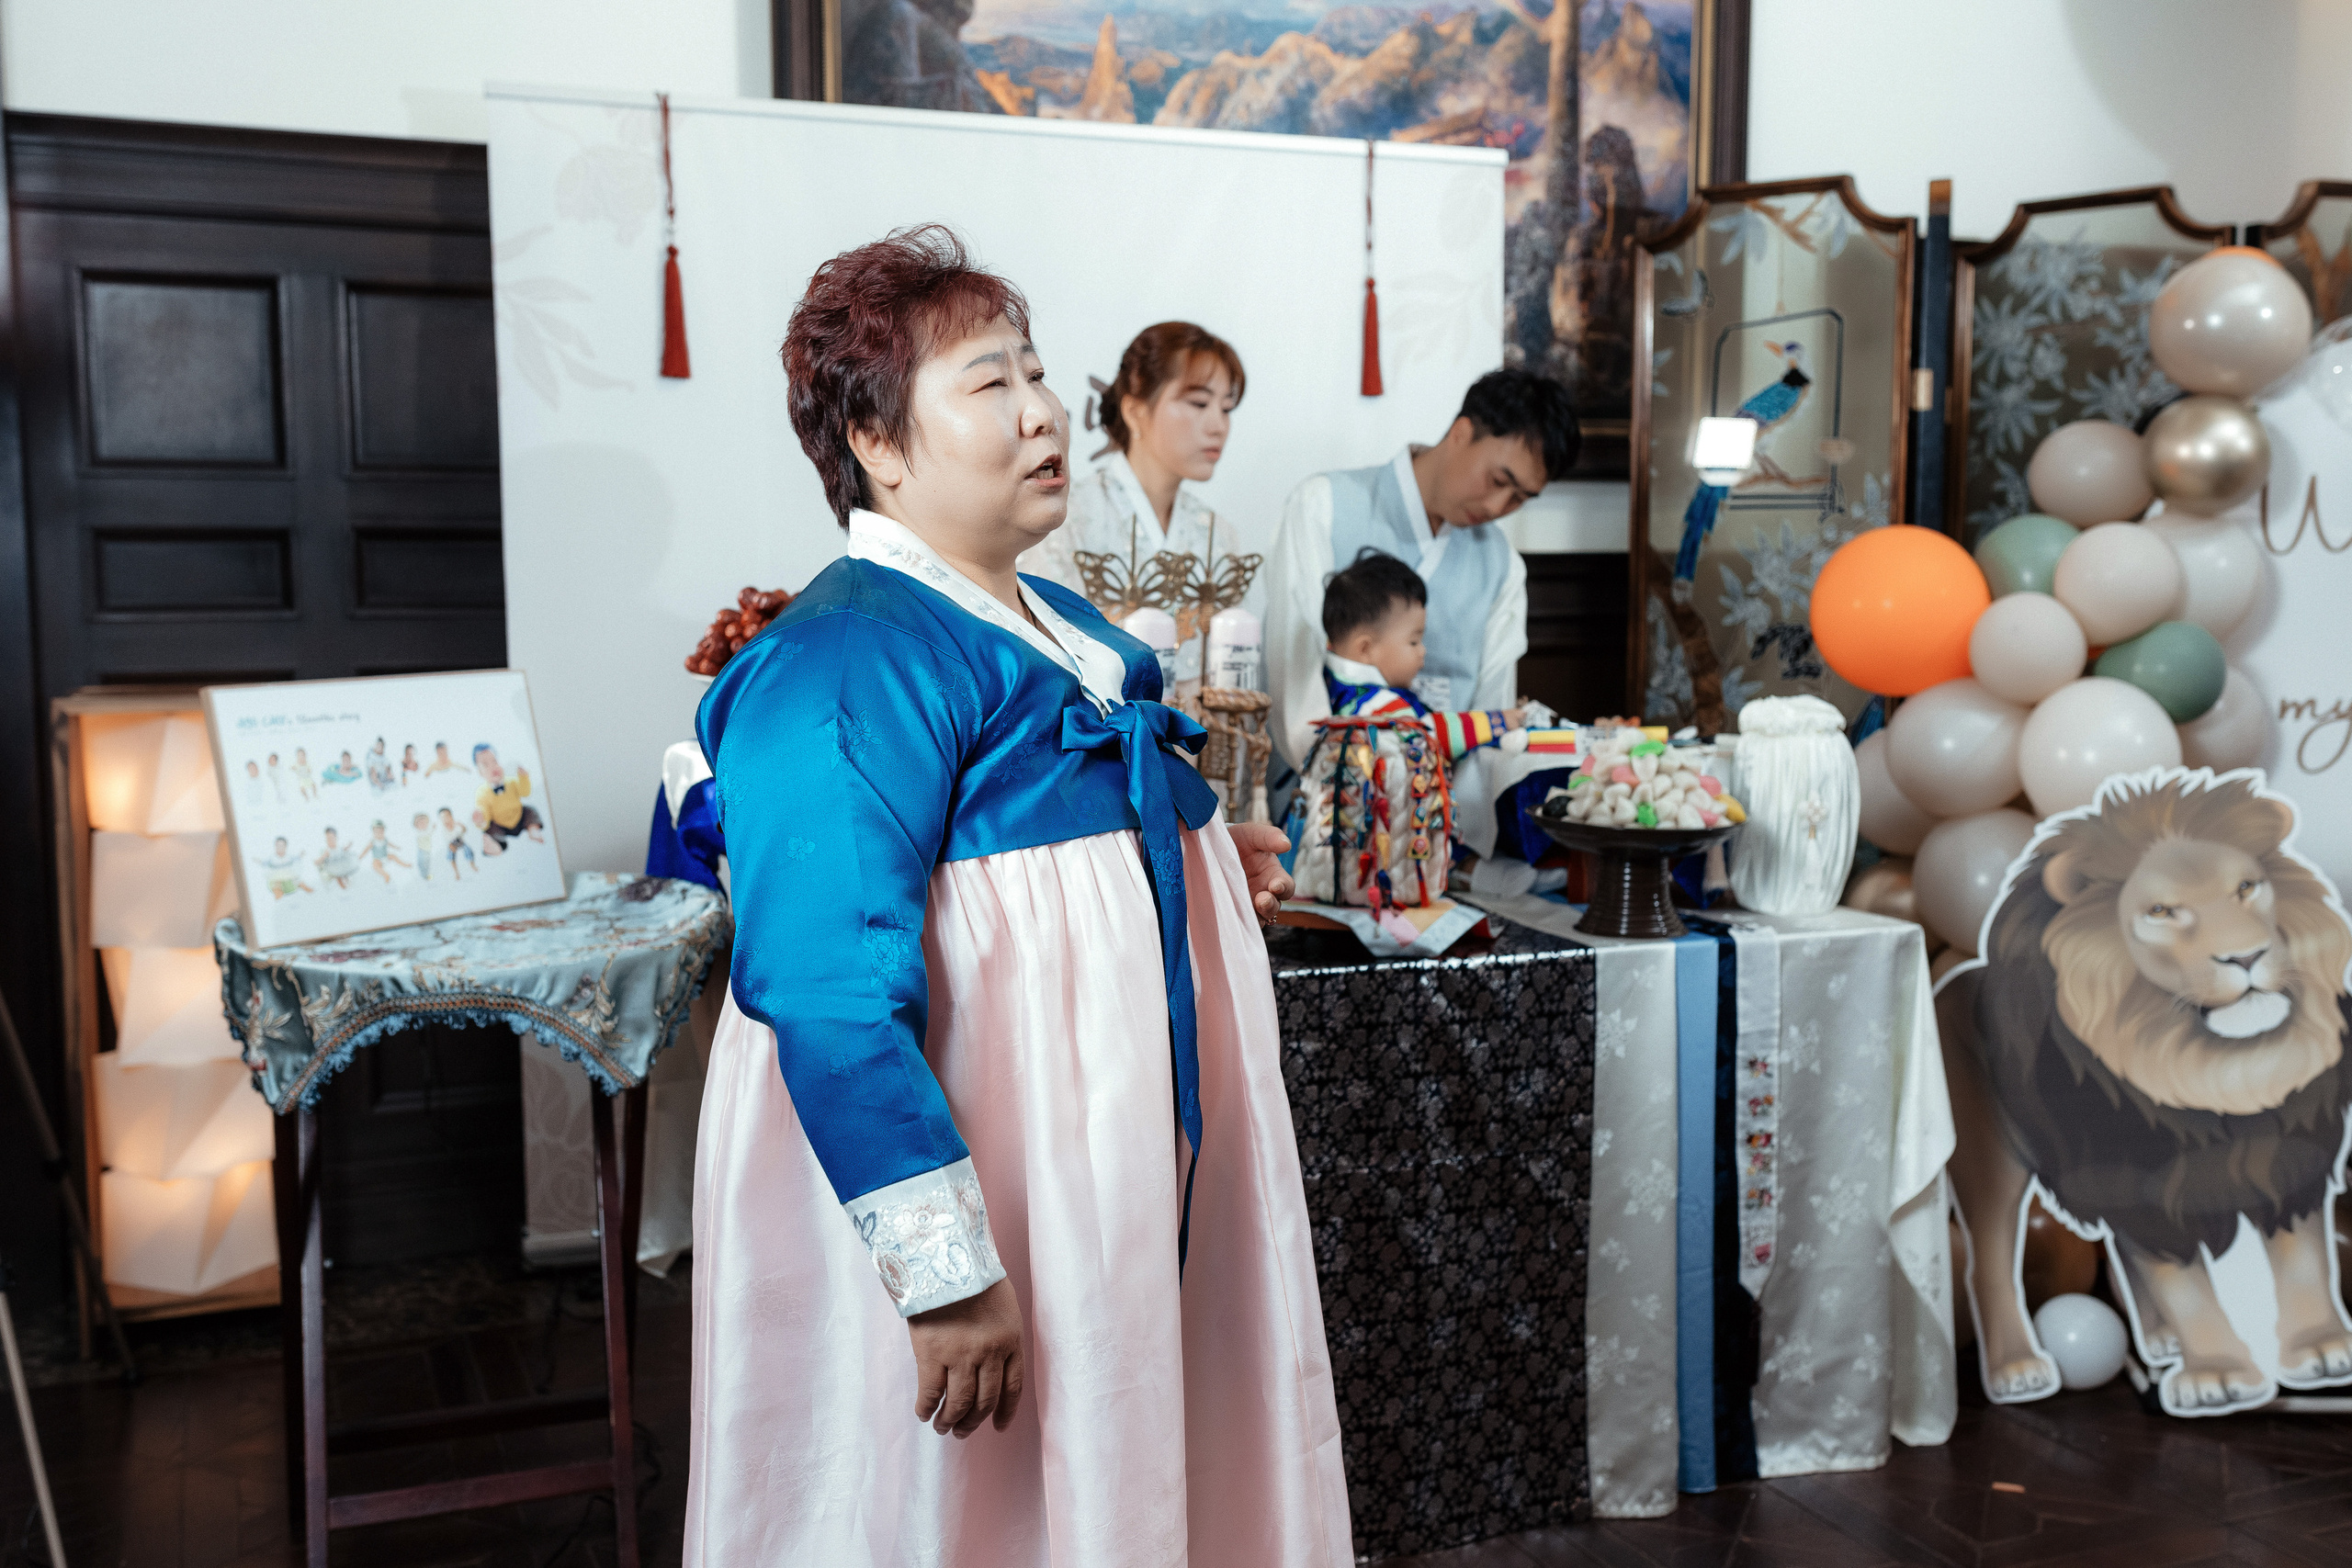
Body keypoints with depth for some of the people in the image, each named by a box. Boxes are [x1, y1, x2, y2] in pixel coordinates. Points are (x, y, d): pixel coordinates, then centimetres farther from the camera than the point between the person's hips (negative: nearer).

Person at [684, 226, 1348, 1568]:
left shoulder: (1062, 628, 12)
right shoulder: (848, 665, -20)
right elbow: (833, 997, -27)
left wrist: (1201, 864, 9)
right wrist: (944, 1271, -28)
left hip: (1113, 1190, 9)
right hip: (970, 1203, -9)